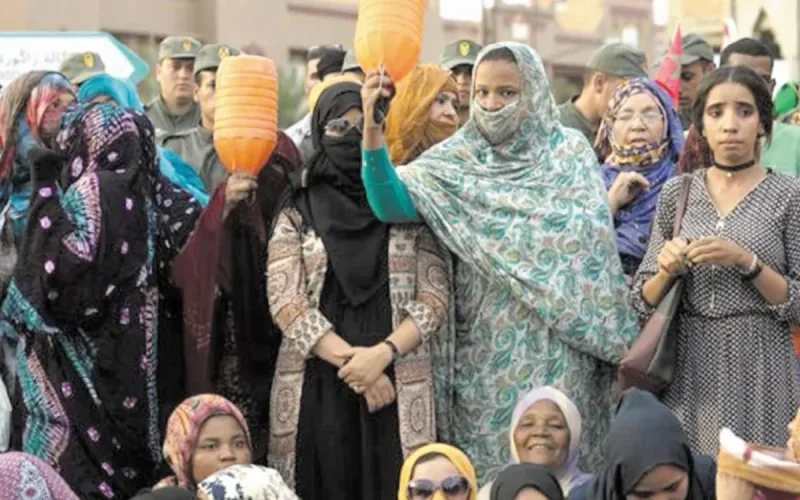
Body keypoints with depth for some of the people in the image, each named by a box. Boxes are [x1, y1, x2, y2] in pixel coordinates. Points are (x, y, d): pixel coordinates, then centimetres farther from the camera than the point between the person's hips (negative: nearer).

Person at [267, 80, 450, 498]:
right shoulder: (298, 211, 7)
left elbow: (435, 298, 2)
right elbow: (285, 300, -3)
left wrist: (382, 354, -13)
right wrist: (350, 362, -11)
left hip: (398, 388, 0)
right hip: (317, 384, 0)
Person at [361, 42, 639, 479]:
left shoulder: (569, 152, 4)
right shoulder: (457, 159, 3)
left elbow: (594, 239, 3)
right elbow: (392, 205, -13)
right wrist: (372, 128, -25)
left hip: (557, 349, 0)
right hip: (485, 349, 1)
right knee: (484, 461, 2)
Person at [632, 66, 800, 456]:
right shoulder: (676, 193, 6)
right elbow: (643, 302, 9)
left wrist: (746, 261, -17)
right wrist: (667, 270, -11)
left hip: (759, 373, -2)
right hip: (689, 370, 2)